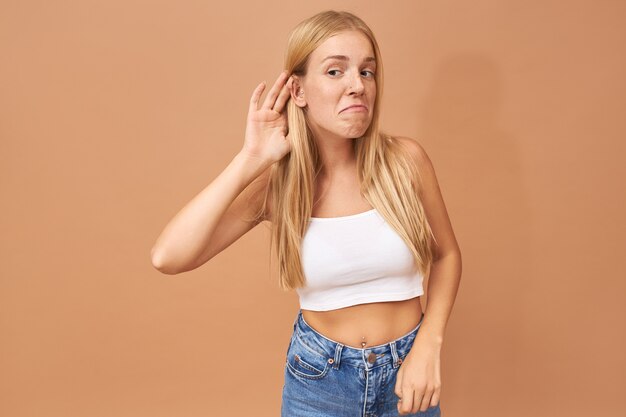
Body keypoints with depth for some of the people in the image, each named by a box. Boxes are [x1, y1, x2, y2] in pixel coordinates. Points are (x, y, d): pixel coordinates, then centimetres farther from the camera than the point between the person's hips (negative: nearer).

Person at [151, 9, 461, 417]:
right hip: (318, 377, 0)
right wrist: (249, 160, -23)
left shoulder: (406, 159, -13)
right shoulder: (276, 182, -13)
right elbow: (168, 258, -24)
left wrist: (428, 346, -10)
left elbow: (447, 254, 2)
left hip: (406, 370, 0)